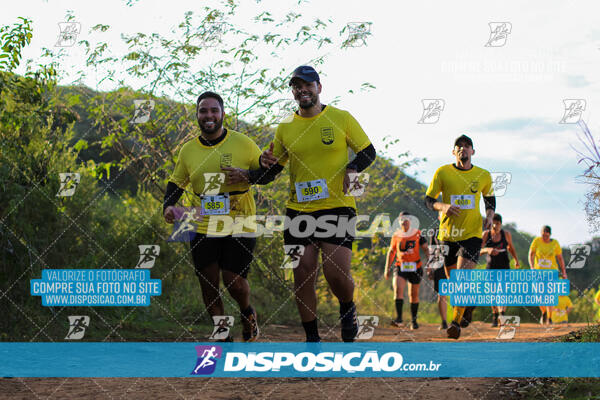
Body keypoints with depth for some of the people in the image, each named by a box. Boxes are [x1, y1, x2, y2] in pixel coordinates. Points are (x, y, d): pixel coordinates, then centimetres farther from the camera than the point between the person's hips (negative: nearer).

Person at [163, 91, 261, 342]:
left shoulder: (243, 143, -2)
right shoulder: (188, 150, 6)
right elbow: (177, 182, 16)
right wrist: (168, 205, -3)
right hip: (203, 228, 3)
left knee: (233, 281, -9)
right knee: (208, 284, 3)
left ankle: (247, 313, 26)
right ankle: (223, 337, 21)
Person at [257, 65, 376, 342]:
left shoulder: (341, 118, 1)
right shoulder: (285, 128, 8)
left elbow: (368, 151, 9)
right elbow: (272, 171, 16)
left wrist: (352, 170, -12)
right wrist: (266, 164, -9)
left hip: (337, 207, -3)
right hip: (298, 212, 3)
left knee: (337, 274, -16)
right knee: (302, 278, 1)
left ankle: (347, 309, 18)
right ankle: (312, 338, 16)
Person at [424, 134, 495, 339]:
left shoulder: (484, 176, 4)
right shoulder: (442, 172, -1)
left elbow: (490, 197, 21)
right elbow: (428, 200, 2)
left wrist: (490, 216, 2)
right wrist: (443, 206, -18)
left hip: (472, 233, -1)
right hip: (448, 234, 1)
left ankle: (456, 322, -14)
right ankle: (470, 301, 40)